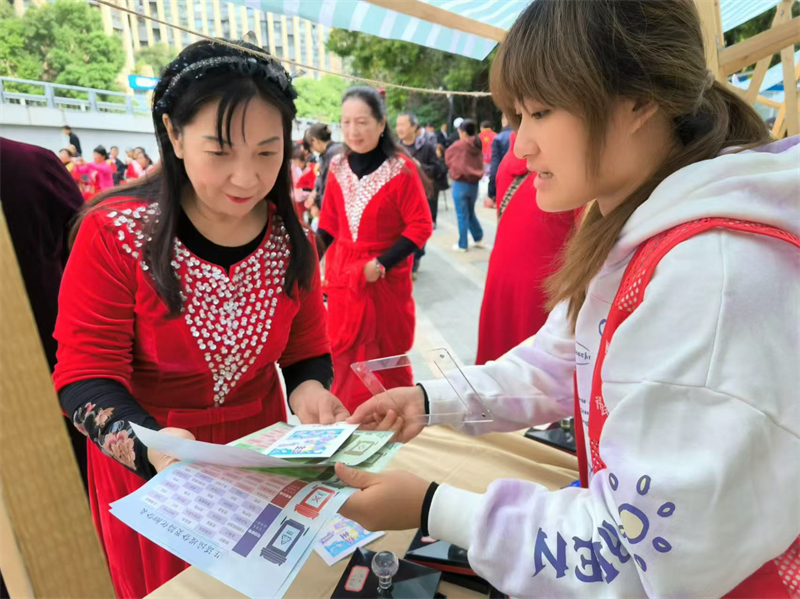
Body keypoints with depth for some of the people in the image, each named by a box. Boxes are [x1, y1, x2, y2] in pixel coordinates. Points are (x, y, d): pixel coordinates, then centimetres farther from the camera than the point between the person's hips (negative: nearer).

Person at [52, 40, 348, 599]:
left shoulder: (289, 239, -8)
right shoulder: (114, 233, -19)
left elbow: (307, 348, -1)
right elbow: (86, 373, -18)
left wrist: (312, 390, -23)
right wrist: (149, 444, -37)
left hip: (260, 456, 3)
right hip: (146, 469, -2)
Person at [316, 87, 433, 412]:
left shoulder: (401, 169, -11)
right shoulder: (338, 167, 4)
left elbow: (421, 226, -12)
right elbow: (328, 225, 10)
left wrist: (381, 264, -18)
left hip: (386, 280, -4)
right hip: (343, 276, 5)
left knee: (385, 358, 9)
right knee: (344, 358, 12)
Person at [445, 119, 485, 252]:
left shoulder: (459, 145, -13)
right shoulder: (477, 145, 3)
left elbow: (447, 156, 3)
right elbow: (481, 165, 11)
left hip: (461, 184, -6)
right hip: (474, 183, 6)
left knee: (462, 215, 1)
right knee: (471, 212, 20)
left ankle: (462, 245, 7)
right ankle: (479, 238, 22)